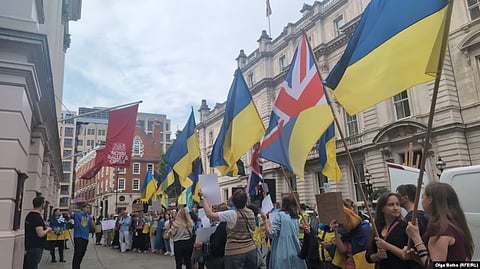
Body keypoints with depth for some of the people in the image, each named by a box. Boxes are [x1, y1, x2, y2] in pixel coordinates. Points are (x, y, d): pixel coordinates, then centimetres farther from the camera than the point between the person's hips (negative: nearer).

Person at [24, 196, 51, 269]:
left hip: (28, 246, 9)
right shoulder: (37, 217, -21)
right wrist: (47, 229, -8)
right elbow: (41, 234, -26)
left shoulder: (29, 214, 9)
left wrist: (45, 229, 17)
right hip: (35, 247, -9)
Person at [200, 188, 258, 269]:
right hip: (251, 250, 6)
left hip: (235, 252, -5)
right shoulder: (251, 213, 0)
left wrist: (202, 197, -6)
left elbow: (210, 214, -15)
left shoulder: (232, 214, -16)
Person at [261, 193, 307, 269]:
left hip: (282, 254, -6)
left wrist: (265, 219, -8)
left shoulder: (281, 215, -12)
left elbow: (270, 234, -15)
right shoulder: (295, 218, 9)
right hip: (294, 253, 6)